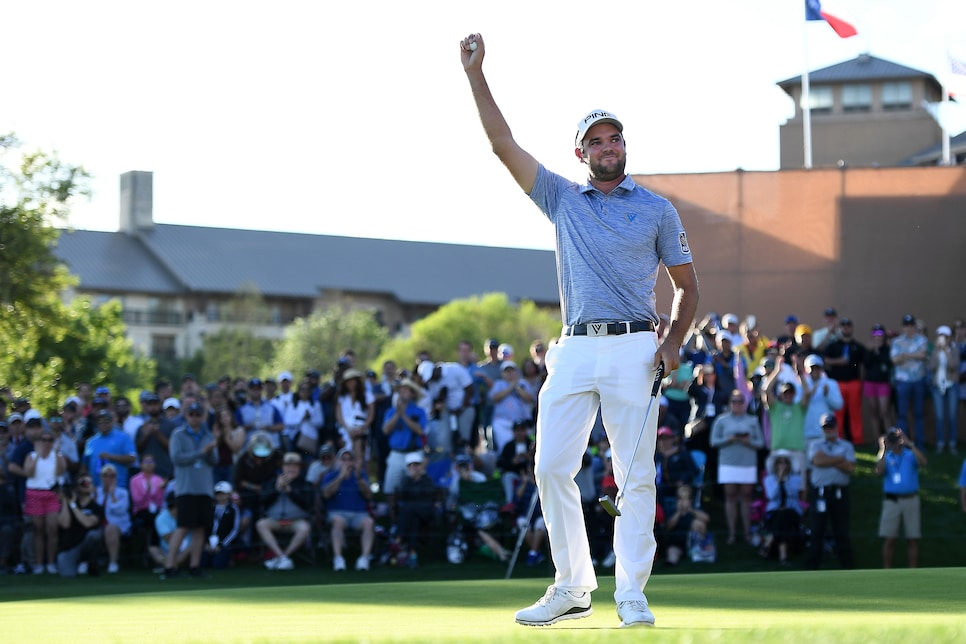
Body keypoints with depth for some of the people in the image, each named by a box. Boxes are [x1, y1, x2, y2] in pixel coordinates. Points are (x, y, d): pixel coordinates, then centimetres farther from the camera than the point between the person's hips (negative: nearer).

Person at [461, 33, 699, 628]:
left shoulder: (657, 210, 10)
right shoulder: (563, 200, 15)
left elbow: (687, 283, 12)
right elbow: (504, 144, 10)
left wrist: (674, 342, -4)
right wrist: (477, 76, 5)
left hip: (633, 350, -3)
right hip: (574, 351, 3)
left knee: (635, 474, -5)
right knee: (553, 467, -4)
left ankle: (632, 595, -2)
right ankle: (572, 588, 5)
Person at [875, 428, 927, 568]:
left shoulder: (911, 455, 6)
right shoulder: (885, 456, 9)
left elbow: (923, 463, -15)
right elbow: (879, 471, -10)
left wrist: (910, 445, -15)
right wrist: (883, 450, -11)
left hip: (911, 500, 0)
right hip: (891, 500, 0)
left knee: (913, 539, 2)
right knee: (889, 539, -2)